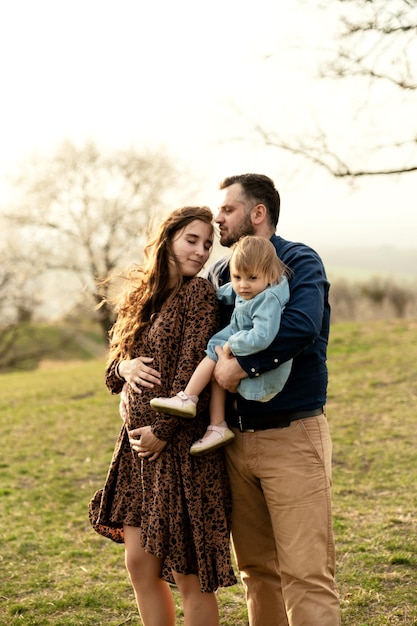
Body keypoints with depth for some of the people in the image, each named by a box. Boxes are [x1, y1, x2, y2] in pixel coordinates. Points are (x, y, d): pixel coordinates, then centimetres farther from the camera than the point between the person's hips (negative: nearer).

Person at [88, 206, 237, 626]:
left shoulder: (199, 293, -8)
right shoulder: (145, 295, 14)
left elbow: (191, 369, -14)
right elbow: (115, 358, 15)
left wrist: (163, 430, -15)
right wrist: (125, 366, -7)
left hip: (181, 445, -7)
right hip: (139, 446, 8)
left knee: (188, 574, 0)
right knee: (140, 564, 12)